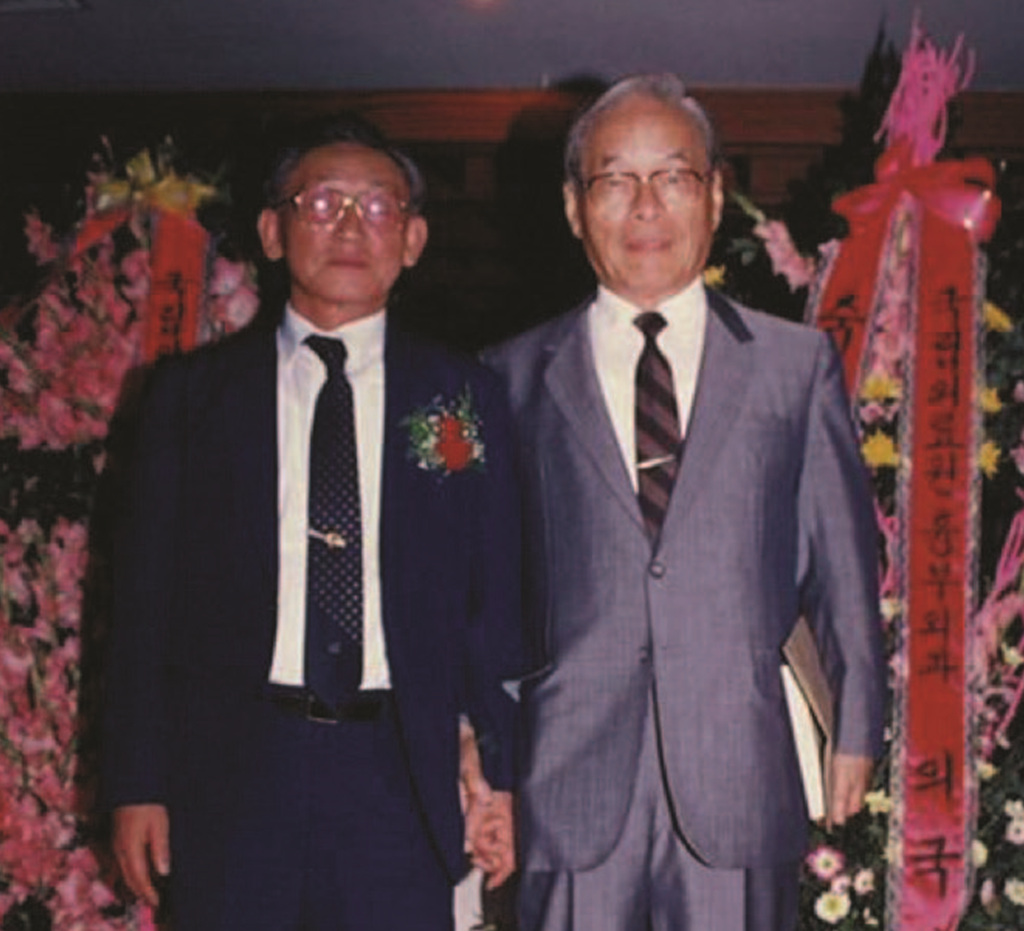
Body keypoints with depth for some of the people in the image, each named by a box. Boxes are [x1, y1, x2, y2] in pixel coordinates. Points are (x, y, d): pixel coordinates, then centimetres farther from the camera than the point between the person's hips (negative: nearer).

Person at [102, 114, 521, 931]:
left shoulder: (465, 397, 7)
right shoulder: (192, 392, 6)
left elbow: (499, 599, 6)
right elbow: (146, 597, 4)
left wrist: (499, 770, 1)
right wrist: (138, 785, 0)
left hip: (402, 773, 0)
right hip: (232, 772, 0)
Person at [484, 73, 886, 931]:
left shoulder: (798, 364, 7)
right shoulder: (517, 377, 7)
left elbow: (842, 560, 10)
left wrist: (857, 728, 11)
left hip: (740, 782, 0)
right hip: (570, 787, 0)